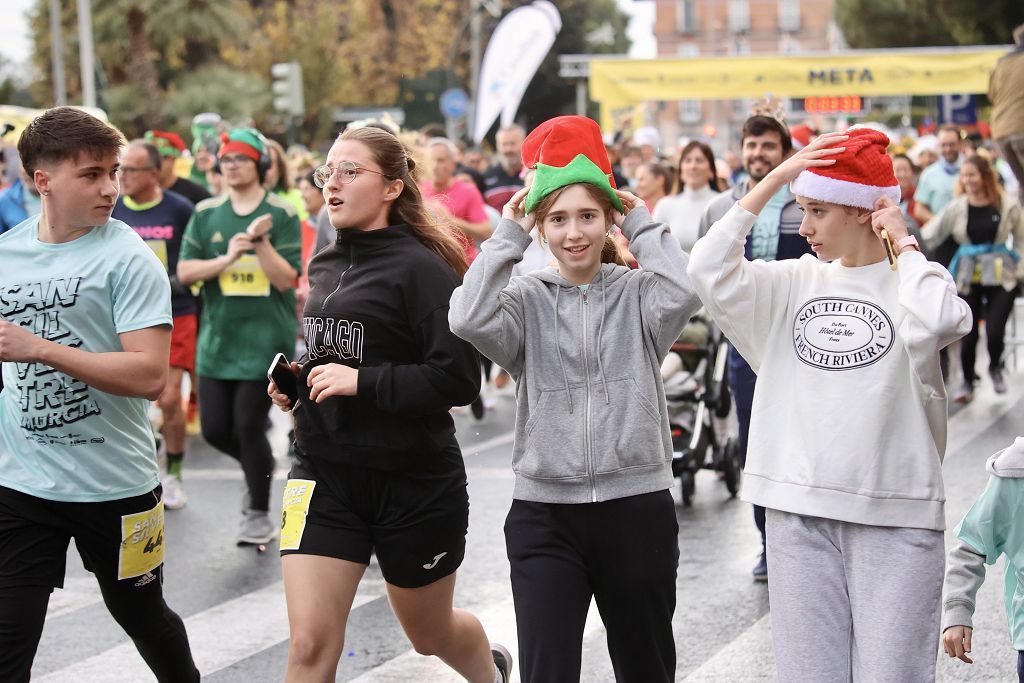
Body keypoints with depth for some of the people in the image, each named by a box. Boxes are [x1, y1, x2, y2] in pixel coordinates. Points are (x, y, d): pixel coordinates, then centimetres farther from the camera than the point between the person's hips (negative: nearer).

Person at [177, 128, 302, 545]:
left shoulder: (282, 214, -2)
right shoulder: (206, 213, 7)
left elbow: (286, 278, -9)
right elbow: (185, 271, 0)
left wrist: (260, 241, -22)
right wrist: (227, 258, -15)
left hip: (265, 337, -4)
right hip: (217, 335, 4)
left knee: (249, 425, -4)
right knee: (214, 428, 6)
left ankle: (260, 515, 12)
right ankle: (260, 465, 37)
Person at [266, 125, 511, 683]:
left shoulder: (421, 269, -14)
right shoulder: (324, 267, 8)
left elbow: (459, 379, -21)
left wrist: (363, 382, -25)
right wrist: (296, 380, 4)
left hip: (413, 479, -5)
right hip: (324, 472, 5)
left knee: (429, 633, 18)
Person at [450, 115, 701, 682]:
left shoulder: (637, 293, -1)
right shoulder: (527, 300, 0)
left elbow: (682, 295, -22)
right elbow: (469, 319, -18)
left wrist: (642, 225, -7)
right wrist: (509, 235, -9)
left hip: (637, 507, 1)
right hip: (543, 514, 0)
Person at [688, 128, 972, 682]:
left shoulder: (910, 281, -1)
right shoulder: (795, 282, 10)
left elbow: (937, 322, -24)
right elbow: (709, 268, -4)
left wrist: (902, 242, -7)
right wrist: (775, 178, -3)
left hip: (895, 516, -3)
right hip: (800, 512, 3)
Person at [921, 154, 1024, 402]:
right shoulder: (957, 208, 0)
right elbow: (928, 235, 1)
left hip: (1001, 276, -1)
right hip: (968, 277, 1)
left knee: (995, 331, -11)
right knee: (968, 333, 0)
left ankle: (995, 367, 23)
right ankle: (967, 382, 23)